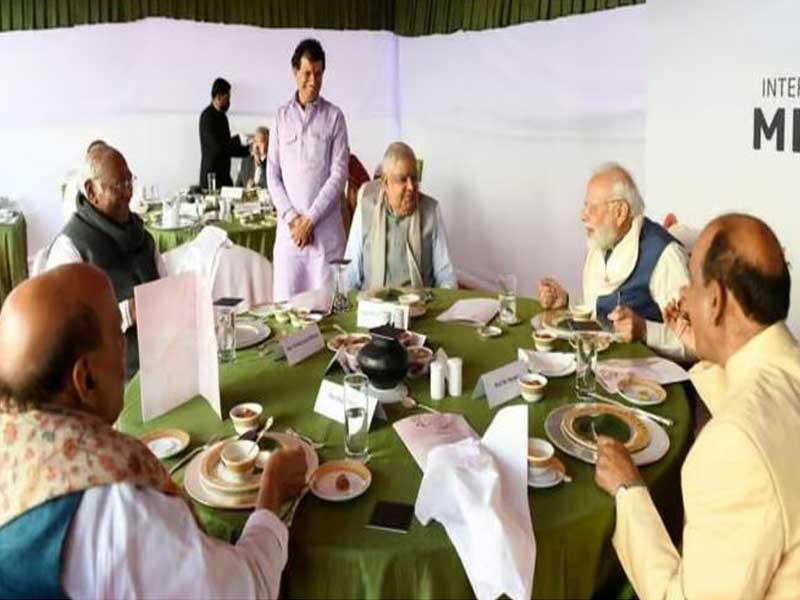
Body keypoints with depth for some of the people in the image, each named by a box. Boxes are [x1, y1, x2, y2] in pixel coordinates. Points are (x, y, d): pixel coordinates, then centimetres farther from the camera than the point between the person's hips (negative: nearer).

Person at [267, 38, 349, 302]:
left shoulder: (334, 116, 1)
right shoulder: (282, 116, 8)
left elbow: (339, 175, -5)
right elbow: (272, 174, 6)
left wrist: (310, 218, -9)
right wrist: (292, 218, -6)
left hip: (326, 227, -2)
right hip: (289, 225, 2)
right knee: (286, 299, 4)